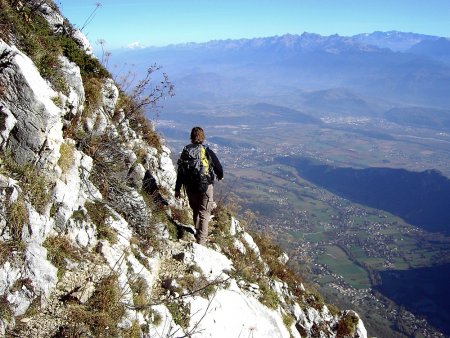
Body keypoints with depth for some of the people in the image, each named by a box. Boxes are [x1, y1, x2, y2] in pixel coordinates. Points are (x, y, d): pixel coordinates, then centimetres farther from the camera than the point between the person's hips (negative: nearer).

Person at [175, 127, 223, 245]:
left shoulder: (185, 151, -1)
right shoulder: (207, 151, -10)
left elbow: (180, 172, 2)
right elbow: (218, 167, 0)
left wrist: (177, 189, 10)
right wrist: (220, 176, 24)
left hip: (190, 188, 4)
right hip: (206, 187, -3)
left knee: (195, 211, 24)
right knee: (204, 213, 3)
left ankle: (198, 233, 40)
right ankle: (201, 241, -3)